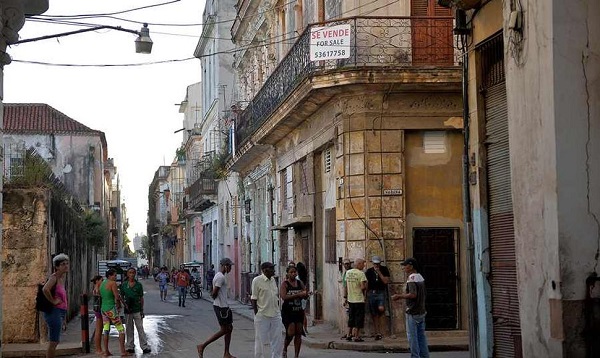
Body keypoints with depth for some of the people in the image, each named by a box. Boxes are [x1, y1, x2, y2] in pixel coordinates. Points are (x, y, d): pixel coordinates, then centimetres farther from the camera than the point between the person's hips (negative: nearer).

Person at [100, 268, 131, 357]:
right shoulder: (112, 283, -13)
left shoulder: (102, 283, 11)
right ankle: (123, 352, -6)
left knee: (106, 331, 12)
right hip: (112, 309, -8)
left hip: (103, 309, 8)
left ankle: (106, 351, 14)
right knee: (121, 330, -2)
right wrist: (118, 304, 4)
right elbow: (117, 297, -17)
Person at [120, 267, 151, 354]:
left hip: (137, 310, -1)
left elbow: (141, 298, 5)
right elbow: (121, 297, 10)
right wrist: (125, 304, -9)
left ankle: (144, 346, -2)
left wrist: (142, 310, 2)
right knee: (129, 329, 7)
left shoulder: (139, 285, 2)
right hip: (127, 310, 1)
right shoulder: (123, 285, 4)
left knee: (140, 328, -3)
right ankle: (130, 346, 14)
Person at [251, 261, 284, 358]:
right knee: (260, 340, 3)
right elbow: (254, 299, -8)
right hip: (262, 316, -6)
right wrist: (257, 314, -11)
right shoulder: (257, 280, -9)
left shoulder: (273, 280, 11)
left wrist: (277, 310, 13)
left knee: (277, 339, 8)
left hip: (275, 316, 6)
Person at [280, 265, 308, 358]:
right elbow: (284, 297, -19)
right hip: (288, 311, -5)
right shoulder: (284, 284, -5)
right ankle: (284, 349, 15)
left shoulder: (300, 283, 10)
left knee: (298, 333, 2)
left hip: (299, 311, 5)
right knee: (291, 332, -12)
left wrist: (305, 294, -14)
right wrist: (297, 295, -24)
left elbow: (305, 296, 10)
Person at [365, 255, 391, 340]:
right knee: (374, 314, 2)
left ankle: (381, 331, -22)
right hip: (371, 293, 3)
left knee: (381, 309, -26)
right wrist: (365, 295, 10)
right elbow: (366, 284, 13)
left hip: (381, 292, -3)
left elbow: (386, 281, -7)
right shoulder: (369, 271, 9)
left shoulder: (384, 270, 4)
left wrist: (379, 272, -11)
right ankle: (377, 333, 8)